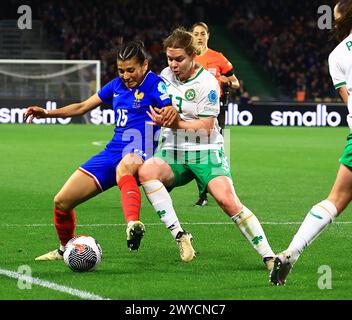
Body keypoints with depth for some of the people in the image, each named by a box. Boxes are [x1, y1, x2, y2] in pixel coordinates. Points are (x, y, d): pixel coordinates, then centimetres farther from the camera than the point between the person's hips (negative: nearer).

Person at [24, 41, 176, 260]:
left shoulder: (155, 85, -7)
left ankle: (134, 224, -70)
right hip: (113, 152, 7)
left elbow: (171, 110, -22)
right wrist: (47, 113, 10)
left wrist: (171, 113, -47)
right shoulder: (117, 85, 12)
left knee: (124, 166, -46)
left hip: (140, 154, -7)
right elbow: (83, 107, 21)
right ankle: (66, 249, 31)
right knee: (62, 201, 3)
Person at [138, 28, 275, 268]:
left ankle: (269, 257, -16)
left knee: (228, 200, -24)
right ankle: (180, 235, -29)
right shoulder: (166, 75, 8)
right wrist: (158, 116, 9)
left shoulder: (207, 83, -11)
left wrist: (175, 124, -23)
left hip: (205, 151, -4)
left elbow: (206, 128, -15)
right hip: (172, 152, 5)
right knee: (146, 171, -30)